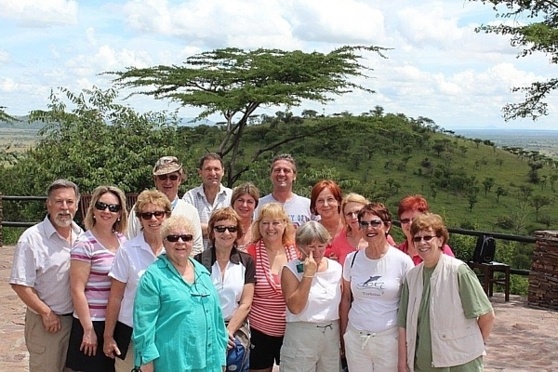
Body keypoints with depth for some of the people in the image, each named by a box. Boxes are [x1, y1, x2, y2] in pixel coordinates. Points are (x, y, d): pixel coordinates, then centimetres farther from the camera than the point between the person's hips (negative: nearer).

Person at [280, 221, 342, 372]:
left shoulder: (336, 267, 4)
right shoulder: (291, 270, -9)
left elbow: (342, 304, 12)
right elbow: (295, 308, -20)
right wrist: (308, 274, -21)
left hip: (332, 335, 4)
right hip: (300, 336, -4)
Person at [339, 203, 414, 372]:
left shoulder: (402, 261, -7)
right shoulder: (352, 259, 1)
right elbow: (346, 299, 10)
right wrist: (343, 334, 10)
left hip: (389, 338, -3)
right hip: (355, 337, 3)